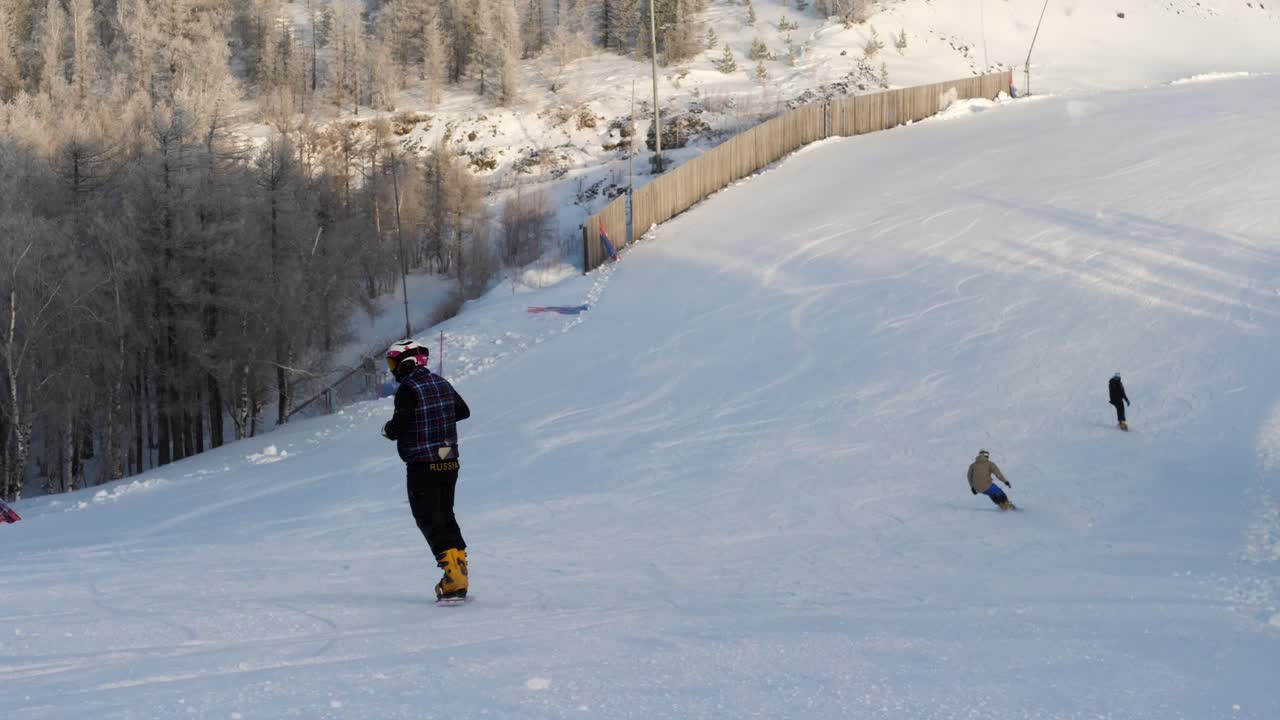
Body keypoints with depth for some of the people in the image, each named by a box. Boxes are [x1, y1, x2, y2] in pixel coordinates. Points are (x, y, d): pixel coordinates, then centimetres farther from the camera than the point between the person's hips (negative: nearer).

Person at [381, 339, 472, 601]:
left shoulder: (408, 389, -15)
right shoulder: (442, 384, 7)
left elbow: (398, 428, -18)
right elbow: (464, 411, 21)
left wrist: (387, 429, 4)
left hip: (422, 465, -7)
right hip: (450, 462, 7)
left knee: (429, 520, -2)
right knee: (446, 515, 18)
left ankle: (454, 574, -14)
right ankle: (460, 569, 15)